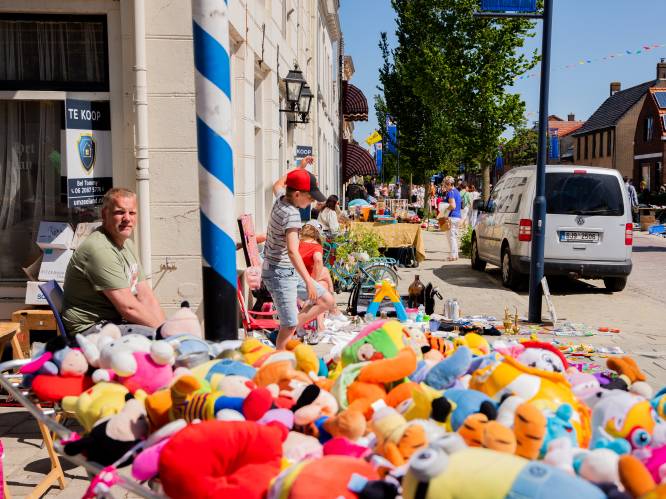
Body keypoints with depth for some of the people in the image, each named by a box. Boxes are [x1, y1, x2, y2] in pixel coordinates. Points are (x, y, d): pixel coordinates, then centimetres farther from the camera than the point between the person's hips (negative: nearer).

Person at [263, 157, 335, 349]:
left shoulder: (281, 198, 3)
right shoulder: (292, 213, -23)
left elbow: (277, 184, 30)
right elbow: (292, 251, -33)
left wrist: (299, 168, 33)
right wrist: (309, 281, -36)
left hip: (289, 271, 10)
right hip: (280, 274, -10)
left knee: (327, 301, 10)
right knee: (289, 326, -6)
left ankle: (290, 331, 15)